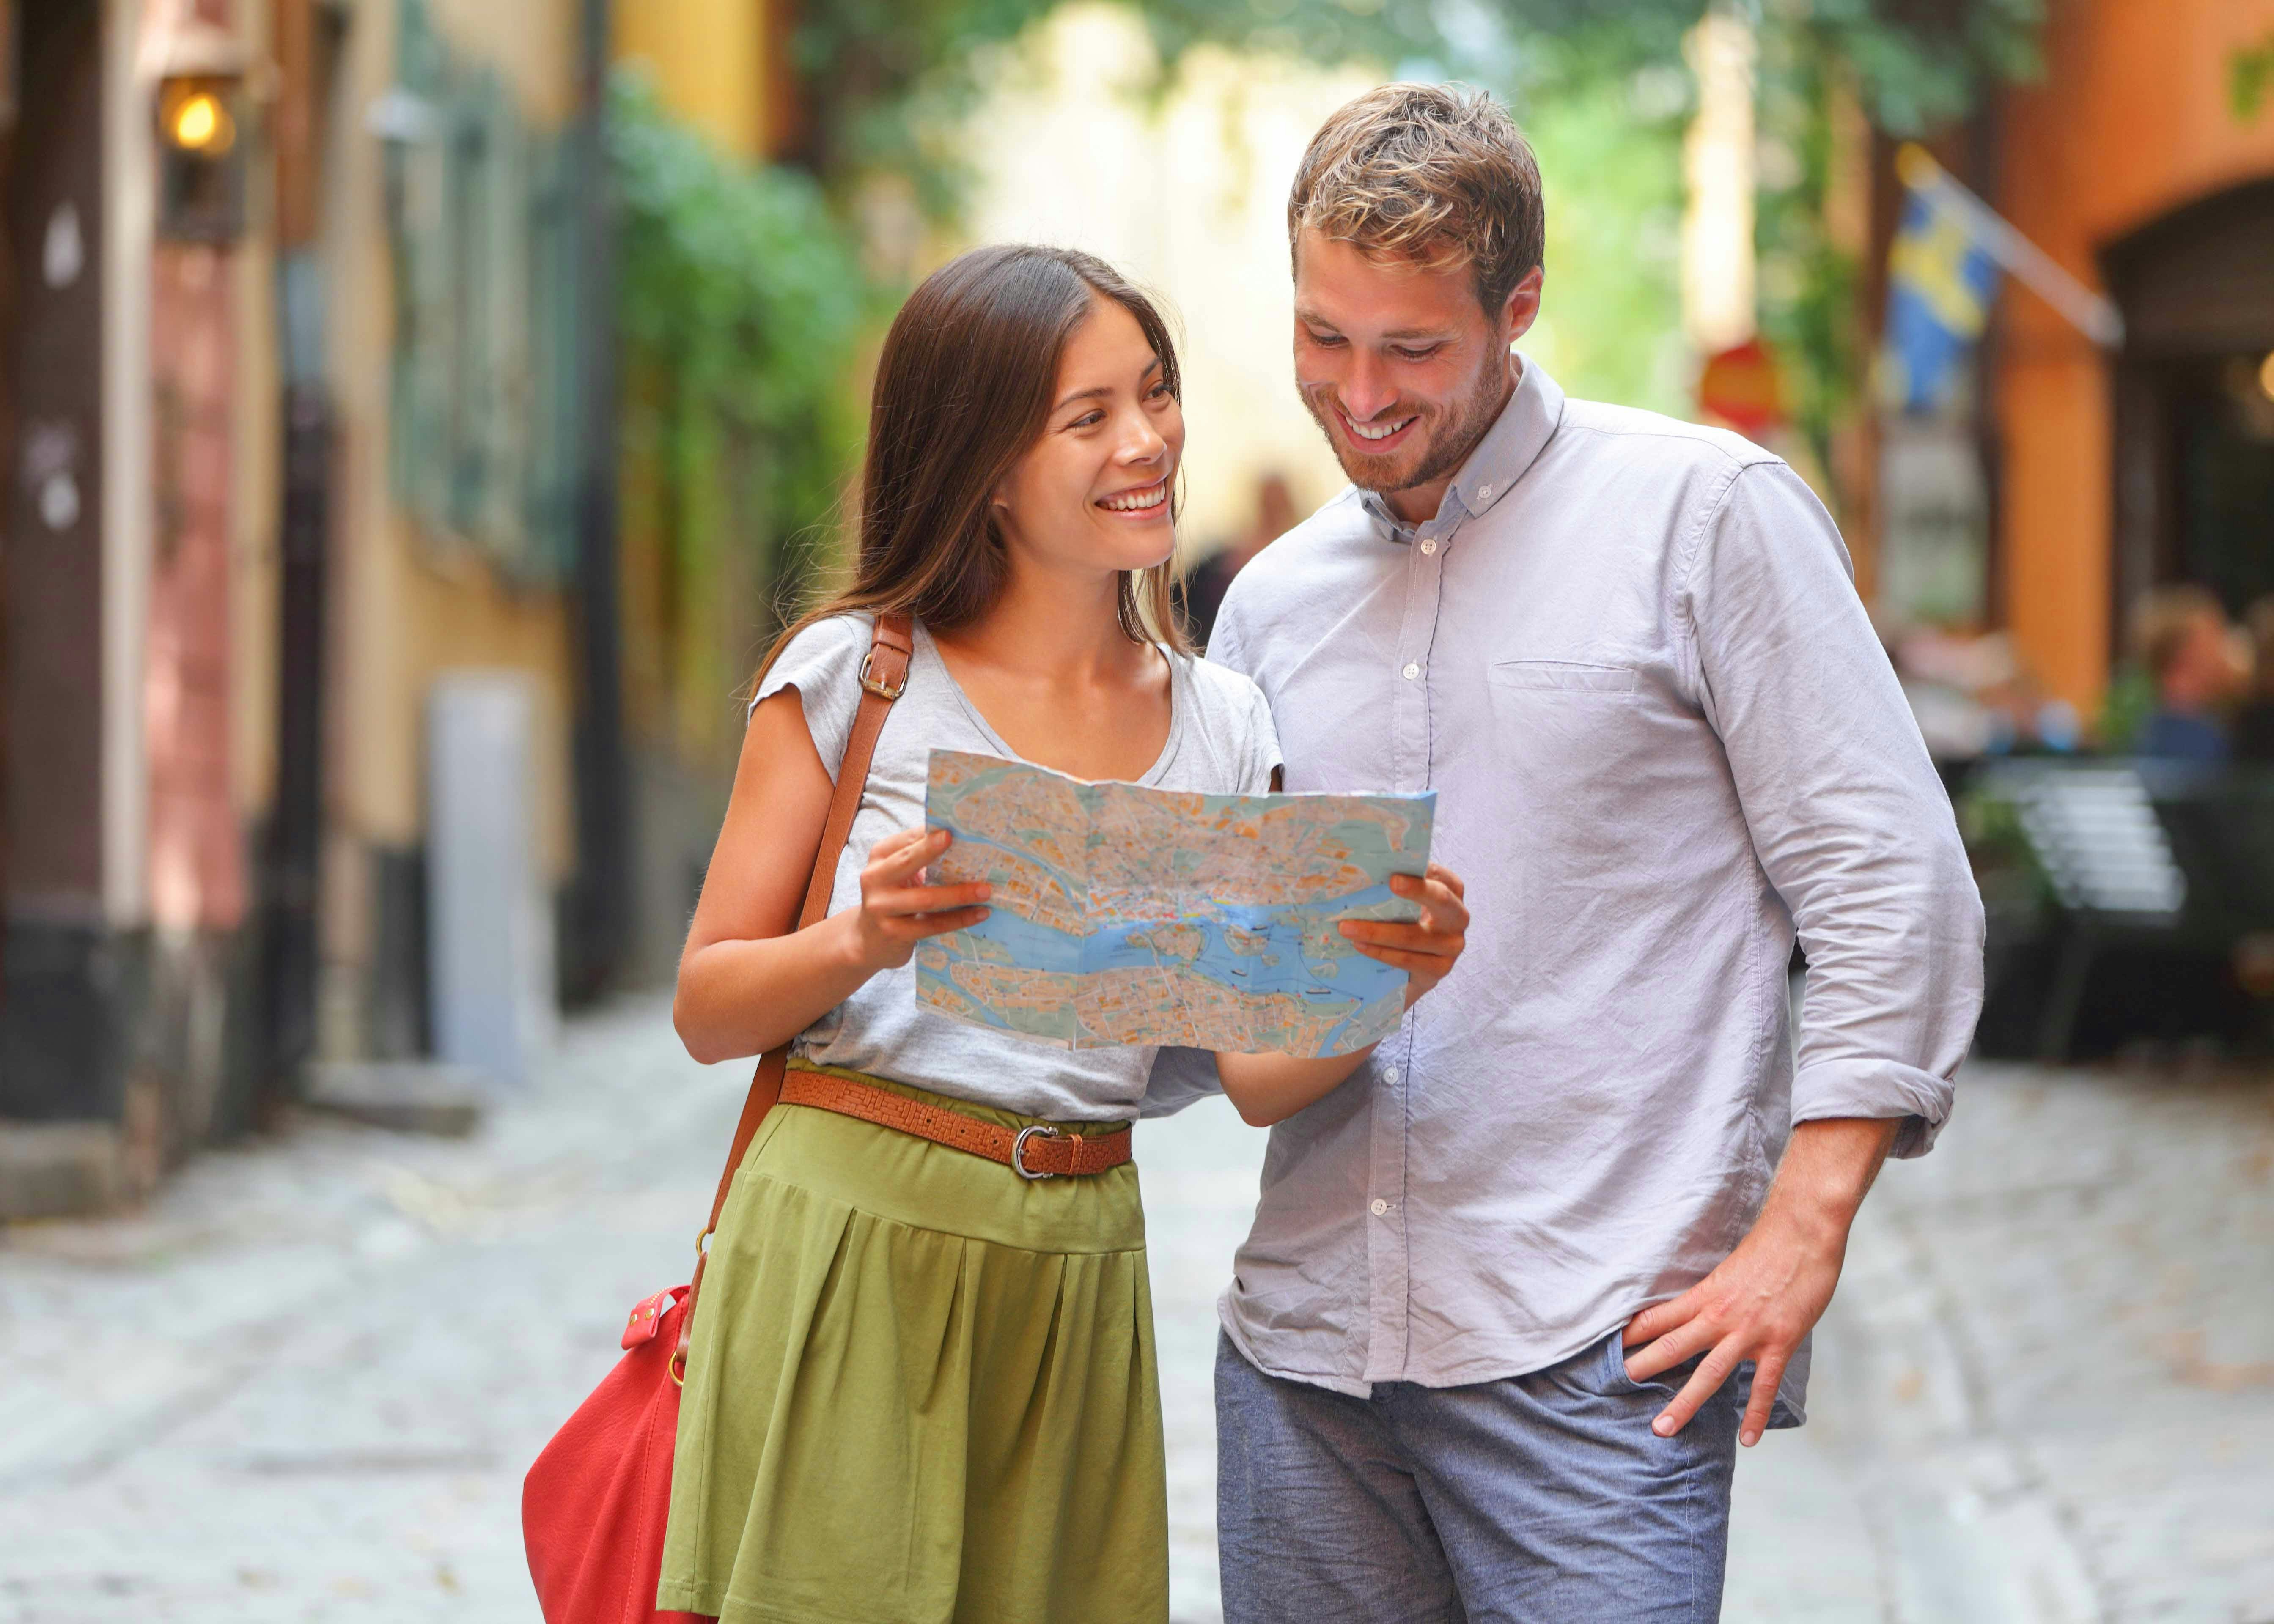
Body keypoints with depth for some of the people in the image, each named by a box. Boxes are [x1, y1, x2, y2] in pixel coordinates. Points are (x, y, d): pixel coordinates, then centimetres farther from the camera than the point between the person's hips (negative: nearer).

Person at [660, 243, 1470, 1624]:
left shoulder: (1224, 728, 9)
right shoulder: (857, 676, -2)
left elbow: (1260, 1072, 6)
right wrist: (864, 943, -19)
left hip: (1075, 1284, 3)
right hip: (850, 1240, -3)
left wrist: (1386, 986, -14)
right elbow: (707, 1009, 0)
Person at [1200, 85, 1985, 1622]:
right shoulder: (1275, 600, 16)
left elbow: (1890, 887, -5)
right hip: (1306, 1336, 5)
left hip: (1596, 1341, -5)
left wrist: (1801, 1239, -12)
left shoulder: (1706, 512, -1)